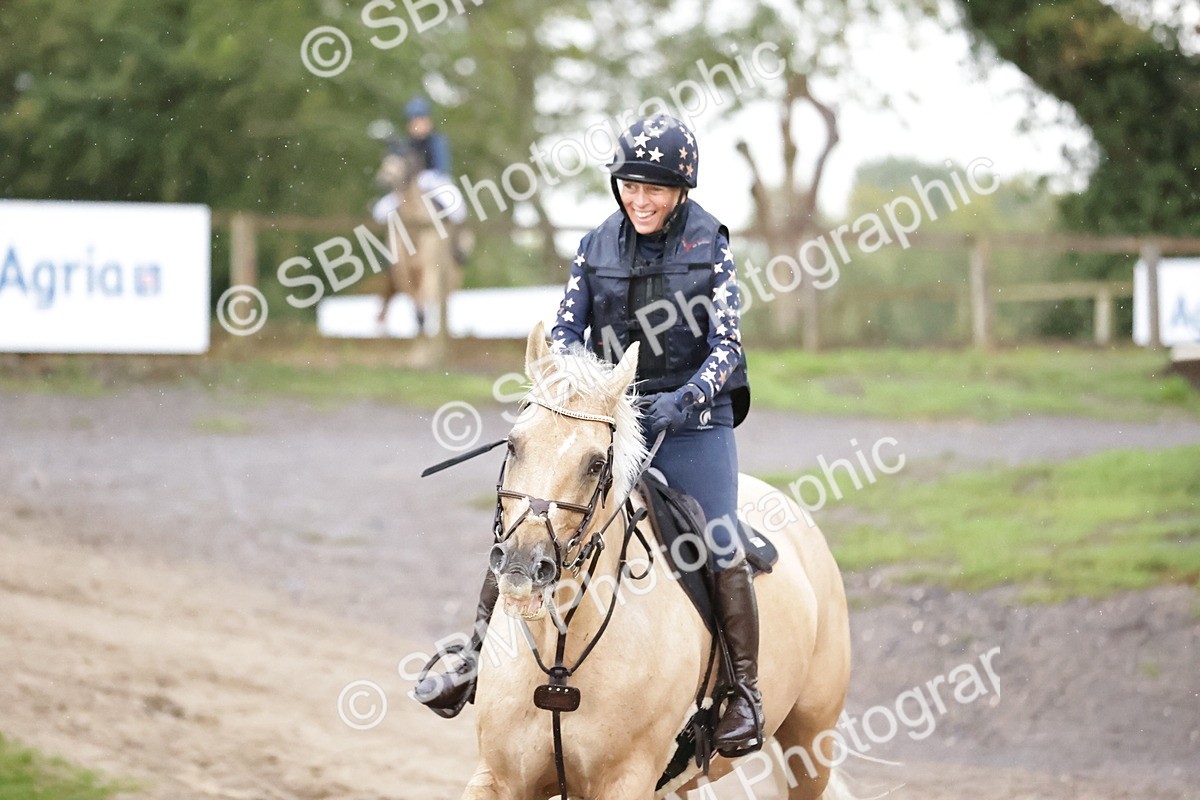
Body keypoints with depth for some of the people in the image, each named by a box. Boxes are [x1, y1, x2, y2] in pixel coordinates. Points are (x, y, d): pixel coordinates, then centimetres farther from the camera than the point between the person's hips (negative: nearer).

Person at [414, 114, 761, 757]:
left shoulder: (708, 247, -2)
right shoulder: (597, 247, 5)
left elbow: (725, 344, -8)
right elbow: (565, 330, 4)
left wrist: (684, 399, -25)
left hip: (692, 419, -3)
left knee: (720, 549, -15)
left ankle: (744, 688, -2)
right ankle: (477, 660, 3)